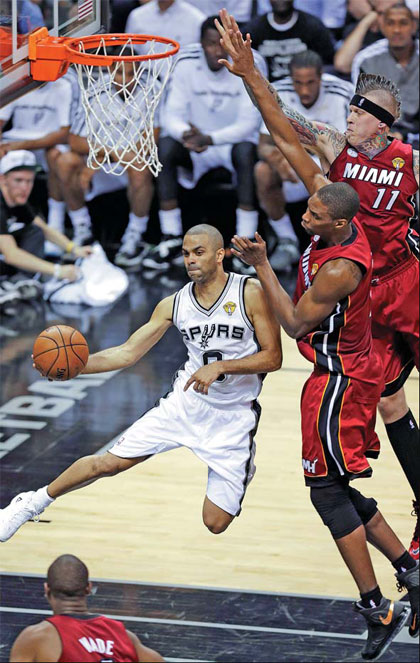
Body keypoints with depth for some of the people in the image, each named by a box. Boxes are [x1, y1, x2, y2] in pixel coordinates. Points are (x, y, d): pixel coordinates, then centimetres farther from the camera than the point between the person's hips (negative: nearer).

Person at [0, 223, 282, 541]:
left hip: (233, 416, -3)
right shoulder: (174, 305, -1)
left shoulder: (251, 293, -13)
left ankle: (241, 467, 30)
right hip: (185, 403, 3)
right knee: (108, 463, -5)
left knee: (215, 523, -5)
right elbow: (128, 352, 1)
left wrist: (220, 366, -26)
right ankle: (32, 503, 18)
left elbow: (273, 357, -13)